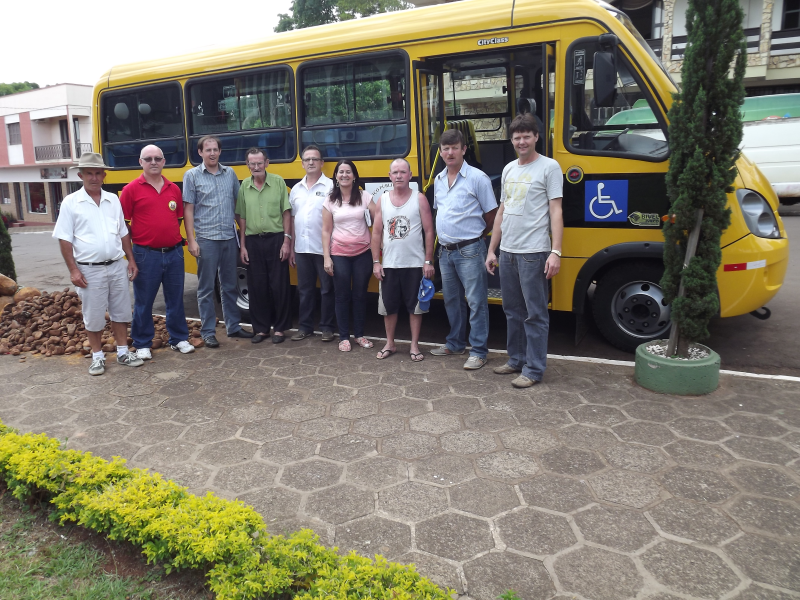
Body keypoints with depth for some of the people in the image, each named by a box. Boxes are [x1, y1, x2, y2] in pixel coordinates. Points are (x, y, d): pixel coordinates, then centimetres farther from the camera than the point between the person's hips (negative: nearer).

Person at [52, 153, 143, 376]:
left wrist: (131, 260, 9)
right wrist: (73, 270, -10)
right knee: (93, 316, 6)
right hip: (90, 270, -3)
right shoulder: (70, 203, -4)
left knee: (121, 311, 11)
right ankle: (97, 356, 20)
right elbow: (65, 239, -5)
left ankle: (123, 352, 23)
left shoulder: (113, 200, 7)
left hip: (117, 266, 3)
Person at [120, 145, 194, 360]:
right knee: (143, 302, 6)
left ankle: (179, 338, 25)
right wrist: (133, 247, -4)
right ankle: (142, 344, 19)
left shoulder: (174, 189, 8)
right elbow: (122, 223, -2)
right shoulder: (131, 189, -4)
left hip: (174, 253, 4)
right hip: (146, 255, -3)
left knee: (176, 299, 12)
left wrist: (175, 237, 8)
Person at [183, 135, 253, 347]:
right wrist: (191, 240, -9)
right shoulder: (192, 175, -1)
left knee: (230, 286, 13)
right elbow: (188, 210, -3)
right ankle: (207, 332, 11)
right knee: (206, 288, 3)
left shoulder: (230, 173, 9)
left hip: (229, 238, 4)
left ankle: (233, 326, 24)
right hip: (206, 240, -3)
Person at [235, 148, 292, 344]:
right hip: (253, 241, 3)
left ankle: (280, 328, 14)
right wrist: (243, 245, 4)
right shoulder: (244, 186, 5)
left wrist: (286, 240, -7)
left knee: (279, 286, 2)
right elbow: (242, 217, 8)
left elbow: (286, 213, -2)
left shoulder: (278, 182, -2)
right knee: (256, 287, 7)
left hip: (276, 239, -2)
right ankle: (261, 328, 19)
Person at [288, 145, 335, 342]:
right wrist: (291, 248, 11)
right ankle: (305, 326, 22)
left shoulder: (331, 186, -3)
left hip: (324, 249, -5)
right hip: (302, 249, 5)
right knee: (304, 289, 12)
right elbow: (292, 219, 14)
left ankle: (327, 327, 15)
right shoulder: (296, 189, 12)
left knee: (327, 289, 4)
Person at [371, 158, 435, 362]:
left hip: (415, 264, -2)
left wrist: (428, 261, -7)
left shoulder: (419, 198, -2)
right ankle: (390, 344, 25)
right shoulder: (382, 200, 5)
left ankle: (415, 346, 18)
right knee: (388, 306, 9)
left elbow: (429, 232, -2)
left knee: (415, 306, 5)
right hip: (389, 265, 2)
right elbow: (376, 233, 6)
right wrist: (376, 262, 1)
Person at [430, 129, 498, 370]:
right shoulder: (438, 180, 11)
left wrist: (473, 232, 5)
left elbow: (491, 216, -5)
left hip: (469, 250, -7)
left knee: (476, 302, -2)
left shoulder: (477, 178, -9)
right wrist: (445, 236, 10)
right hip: (445, 250, 7)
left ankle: (478, 351, 7)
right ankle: (455, 343, 31)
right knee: (452, 300, 17)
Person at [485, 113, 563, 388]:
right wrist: (492, 249, 16)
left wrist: (555, 252, -16)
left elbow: (555, 212, -8)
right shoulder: (509, 169, 16)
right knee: (513, 311, 15)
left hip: (533, 252, -7)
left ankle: (534, 370, 6)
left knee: (535, 314, -2)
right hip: (507, 252, 7)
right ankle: (516, 360, 28)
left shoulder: (549, 167, -3)